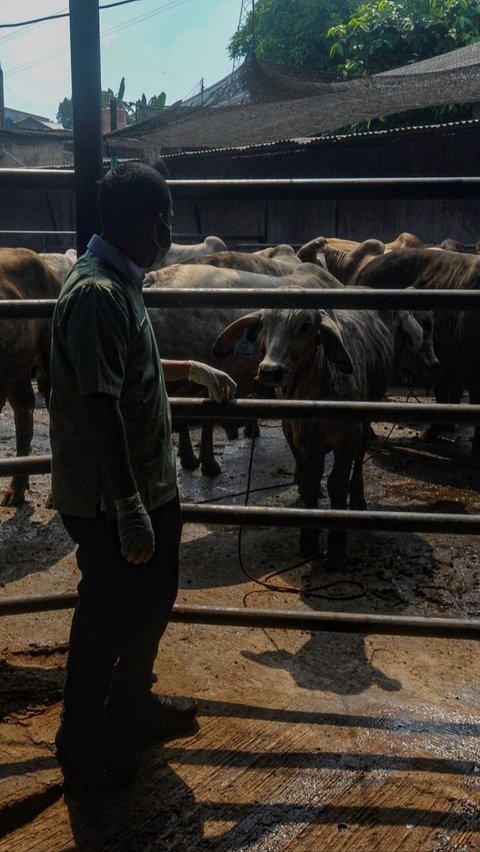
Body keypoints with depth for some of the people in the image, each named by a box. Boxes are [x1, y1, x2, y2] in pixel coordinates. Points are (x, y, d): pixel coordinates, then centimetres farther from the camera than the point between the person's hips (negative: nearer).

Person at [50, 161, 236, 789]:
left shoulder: (119, 283, 9)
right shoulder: (96, 293, -23)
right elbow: (100, 407, -27)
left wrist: (194, 369, 31)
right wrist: (129, 512, -25)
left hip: (150, 484, 10)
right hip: (108, 499, -10)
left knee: (153, 598, 23)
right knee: (107, 614, 8)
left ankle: (132, 705, 45)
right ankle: (82, 739, 30)